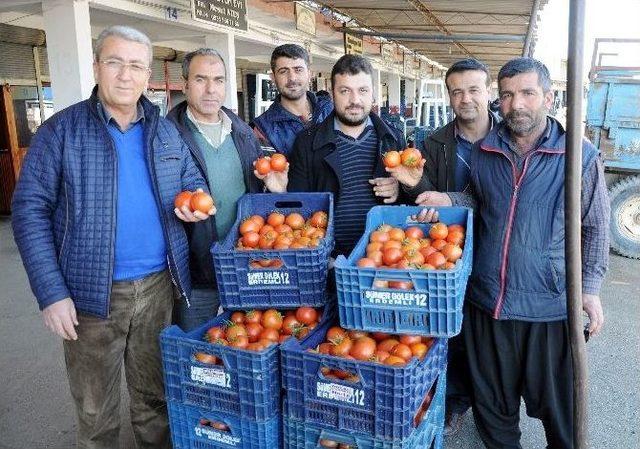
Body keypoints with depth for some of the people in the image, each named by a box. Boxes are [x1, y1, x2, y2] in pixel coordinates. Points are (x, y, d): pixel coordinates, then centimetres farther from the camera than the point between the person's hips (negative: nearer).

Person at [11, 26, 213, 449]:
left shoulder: (166, 131, 7)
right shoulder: (62, 130, -5)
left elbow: (193, 181, 18)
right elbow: (30, 209, -7)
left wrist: (195, 202, -8)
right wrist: (51, 292, -13)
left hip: (159, 285, 3)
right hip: (92, 293, -3)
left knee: (155, 394, 20)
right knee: (96, 408, 13)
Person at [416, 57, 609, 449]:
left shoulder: (581, 156, -6)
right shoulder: (483, 152, 3)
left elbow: (595, 227, 1)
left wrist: (590, 287, -2)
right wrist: (448, 201, 0)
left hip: (550, 304, -3)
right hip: (487, 299, 4)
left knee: (556, 401, 14)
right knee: (492, 396, 19)